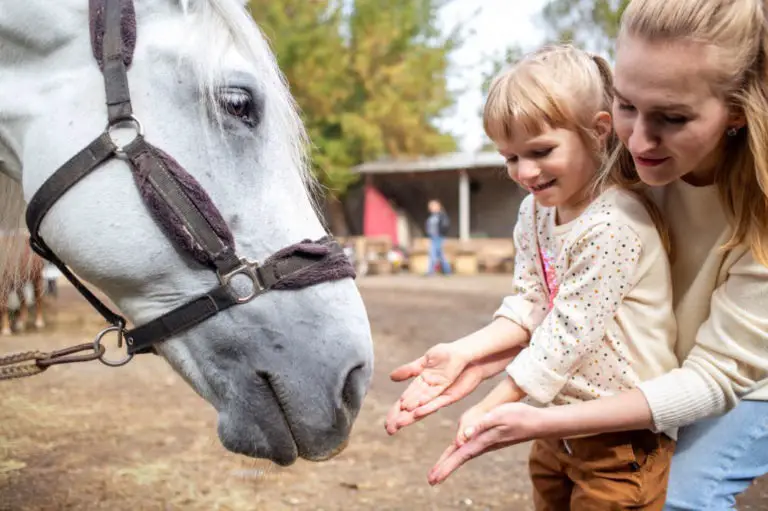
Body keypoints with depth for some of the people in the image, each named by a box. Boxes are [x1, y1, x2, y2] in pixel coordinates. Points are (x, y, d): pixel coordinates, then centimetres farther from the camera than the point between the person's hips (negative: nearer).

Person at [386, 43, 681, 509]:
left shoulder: (613, 225, -25)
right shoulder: (535, 213, 2)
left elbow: (567, 334, -25)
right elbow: (527, 306, 1)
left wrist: (489, 410, -22)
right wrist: (461, 353, -14)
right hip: (561, 426, 8)